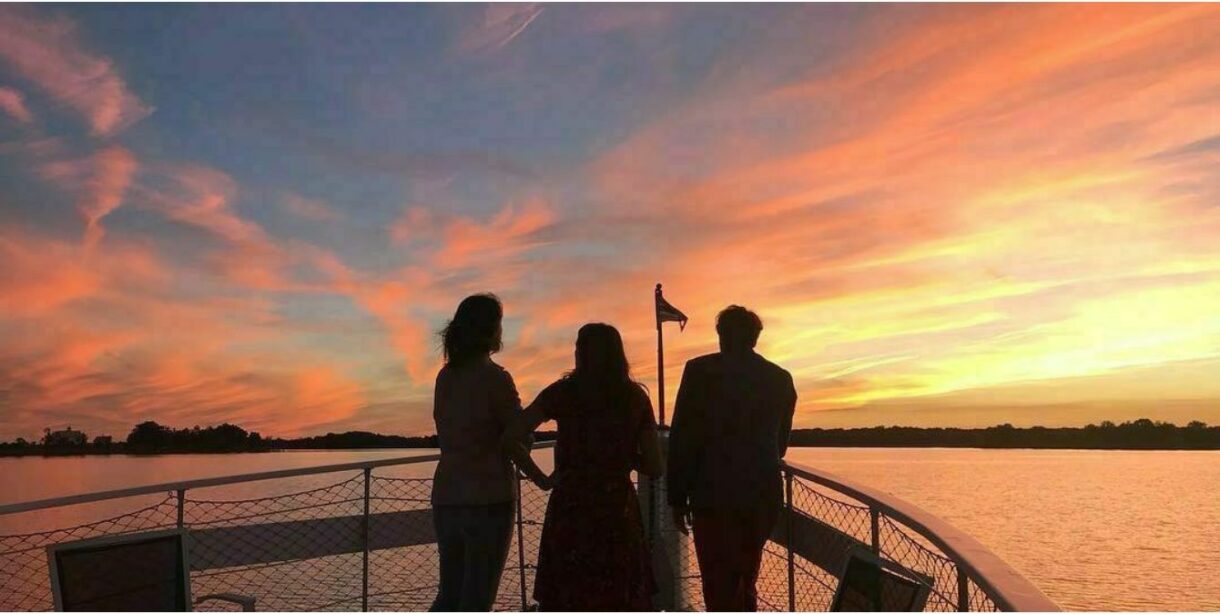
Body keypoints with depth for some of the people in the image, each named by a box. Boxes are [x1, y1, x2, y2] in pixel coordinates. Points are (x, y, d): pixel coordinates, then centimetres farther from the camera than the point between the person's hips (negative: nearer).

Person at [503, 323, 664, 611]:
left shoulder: (562, 392, 0)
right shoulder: (635, 397, 3)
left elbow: (511, 438, -8)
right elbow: (654, 467, 2)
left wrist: (541, 479, 0)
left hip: (570, 511, -1)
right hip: (617, 511, 1)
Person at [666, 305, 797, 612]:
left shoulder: (701, 370, -6)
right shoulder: (781, 378, 8)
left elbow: (682, 438, -9)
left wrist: (678, 498, -3)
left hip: (715, 495, -5)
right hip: (763, 497, 5)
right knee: (743, 586, 20)